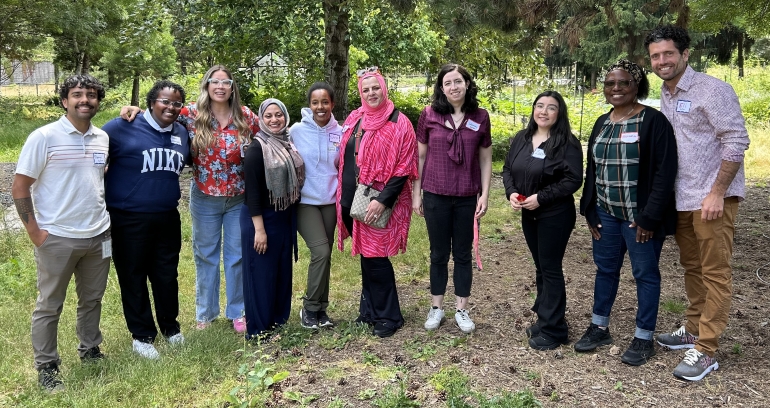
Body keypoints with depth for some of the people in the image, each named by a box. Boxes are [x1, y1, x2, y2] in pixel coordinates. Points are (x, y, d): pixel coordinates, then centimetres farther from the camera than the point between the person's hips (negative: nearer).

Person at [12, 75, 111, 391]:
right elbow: (19, 187, -9)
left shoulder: (103, 138, 4)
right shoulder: (44, 137, -11)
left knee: (92, 299, 17)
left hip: (98, 235, 5)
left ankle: (90, 350, 34)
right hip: (57, 238, -5)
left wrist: (103, 216, 13)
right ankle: (46, 367, 22)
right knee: (49, 306, 9)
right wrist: (34, 231, -11)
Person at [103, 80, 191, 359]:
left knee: (167, 275, 15)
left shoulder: (181, 133, 7)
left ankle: (170, 327, 33)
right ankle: (142, 335, 21)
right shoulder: (123, 127, -10)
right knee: (133, 277, 7)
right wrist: (103, 198, -5)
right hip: (128, 218, -4)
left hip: (168, 218, 5)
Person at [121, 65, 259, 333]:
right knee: (205, 255, 14)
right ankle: (206, 312, 32)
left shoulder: (246, 117, -5)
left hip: (239, 199, 0)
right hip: (205, 199, 0)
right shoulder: (192, 114, -7)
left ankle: (237, 312, 28)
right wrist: (137, 110, -15)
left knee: (237, 256, 11)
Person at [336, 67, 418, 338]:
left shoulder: (398, 123, -9)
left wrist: (383, 201, -20)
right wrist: (343, 196, 13)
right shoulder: (354, 120, 9)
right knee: (365, 255, 15)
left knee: (375, 258, -1)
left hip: (378, 204, -6)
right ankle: (369, 310, 28)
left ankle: (388, 316, 14)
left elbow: (403, 168, -12)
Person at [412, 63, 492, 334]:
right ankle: (436, 308, 25)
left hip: (467, 198, 1)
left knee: (463, 254, 10)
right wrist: (416, 193, 2)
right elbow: (420, 156, 3)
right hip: (435, 196, 0)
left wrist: (485, 195, -1)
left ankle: (462, 310, 23)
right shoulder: (429, 114, -3)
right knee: (439, 253, 11)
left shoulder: (480, 117, 0)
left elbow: (486, 159, 5)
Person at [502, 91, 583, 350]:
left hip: (555, 215, -6)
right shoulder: (521, 139, 7)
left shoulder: (567, 143, -13)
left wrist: (541, 197, -22)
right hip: (528, 214, 7)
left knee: (551, 269, -1)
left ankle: (552, 330, 10)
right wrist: (511, 193, -9)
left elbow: (573, 180, -17)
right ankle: (544, 318, 29)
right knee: (540, 267, 16)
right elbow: (508, 169, 10)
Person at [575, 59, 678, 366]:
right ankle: (599, 328, 29)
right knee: (605, 269, 14)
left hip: (640, 216, -6)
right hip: (606, 214, 6)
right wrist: (590, 211, 9)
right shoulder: (602, 123, 11)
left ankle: (643, 339, 17)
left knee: (645, 274, 5)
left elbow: (665, 172, -15)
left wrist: (650, 217, -18)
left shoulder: (653, 121, -10)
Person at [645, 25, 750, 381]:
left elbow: (737, 141, -14)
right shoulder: (665, 97, 12)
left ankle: (706, 350, 3)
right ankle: (694, 330, 30)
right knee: (692, 267, 17)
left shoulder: (712, 90, -11)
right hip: (681, 199, 8)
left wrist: (716, 193, -18)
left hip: (713, 198, -7)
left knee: (715, 272, -1)